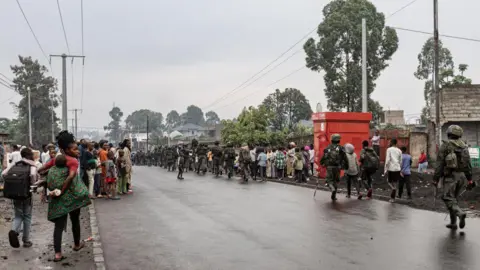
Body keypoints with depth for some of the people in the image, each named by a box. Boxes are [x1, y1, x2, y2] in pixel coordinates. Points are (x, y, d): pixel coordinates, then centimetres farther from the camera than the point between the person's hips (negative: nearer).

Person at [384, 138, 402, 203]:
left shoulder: (389, 149, -4)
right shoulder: (399, 151, 10)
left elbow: (387, 160, -11)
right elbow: (400, 161, 14)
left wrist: (385, 170, -8)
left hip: (391, 169, -4)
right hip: (397, 169, 4)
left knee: (390, 181, 14)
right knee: (395, 183, 11)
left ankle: (393, 188, -17)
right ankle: (392, 198, 11)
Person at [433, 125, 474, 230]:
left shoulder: (445, 145, -4)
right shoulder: (464, 146, 10)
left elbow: (439, 164, -8)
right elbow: (468, 164, 9)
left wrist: (436, 179, -5)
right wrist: (469, 180, 12)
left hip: (450, 175, -5)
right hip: (462, 176, 5)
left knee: (449, 199, -2)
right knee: (454, 198, 16)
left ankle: (460, 214, -28)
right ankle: (453, 223, 14)